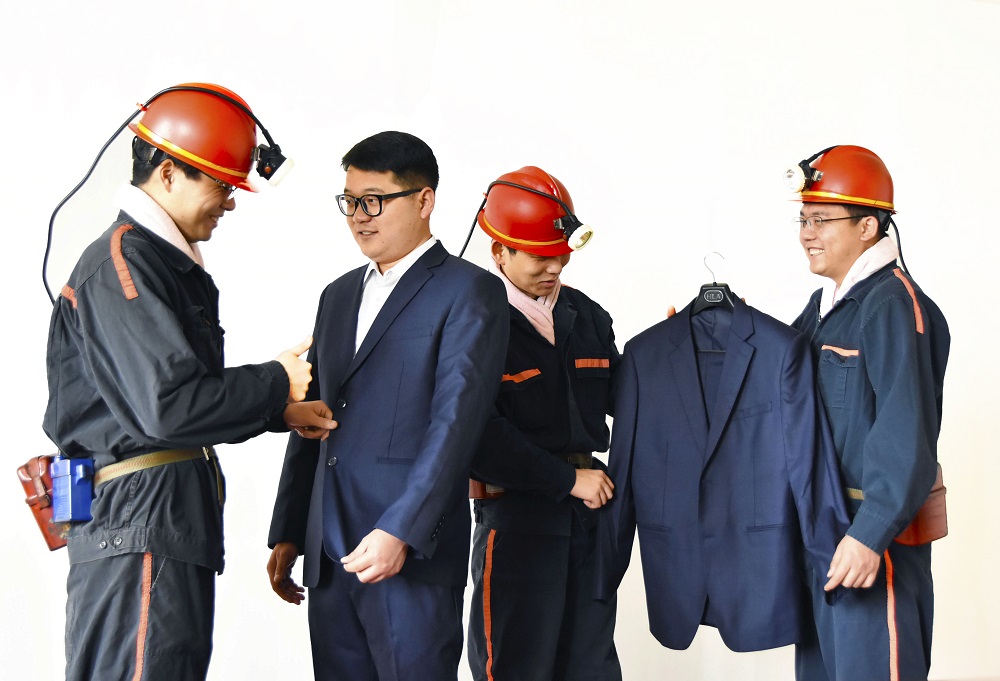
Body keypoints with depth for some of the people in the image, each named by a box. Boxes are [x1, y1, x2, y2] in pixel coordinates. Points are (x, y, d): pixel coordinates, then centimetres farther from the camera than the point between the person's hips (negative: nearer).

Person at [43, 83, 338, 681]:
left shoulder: (170, 264, 18)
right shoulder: (123, 262, -14)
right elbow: (167, 404, -22)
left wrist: (280, 413, 12)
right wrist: (278, 383, -10)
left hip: (179, 521, 10)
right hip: (138, 523, -10)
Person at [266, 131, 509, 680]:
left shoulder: (468, 292, -4)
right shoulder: (339, 296, 19)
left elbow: (455, 422, -14)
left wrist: (400, 532, -22)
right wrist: (287, 533, 16)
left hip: (411, 552, -6)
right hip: (330, 555, 7)